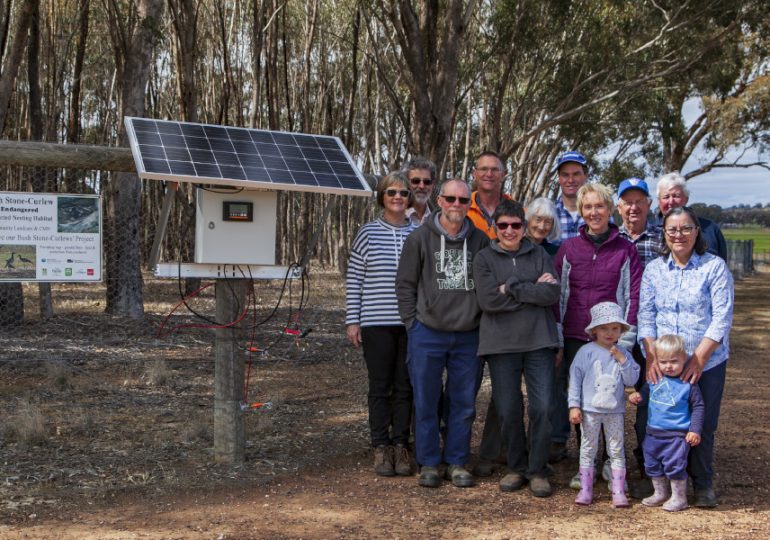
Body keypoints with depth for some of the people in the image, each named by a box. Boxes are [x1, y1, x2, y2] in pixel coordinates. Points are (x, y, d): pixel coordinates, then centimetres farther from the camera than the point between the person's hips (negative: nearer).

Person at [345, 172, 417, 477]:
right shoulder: (367, 234, 2)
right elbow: (354, 279, 2)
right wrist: (352, 321, -2)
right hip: (376, 323, -1)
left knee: (405, 387, 7)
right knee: (380, 387, 5)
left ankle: (400, 446, 18)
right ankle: (381, 447, 14)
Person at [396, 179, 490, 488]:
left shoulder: (480, 240, 5)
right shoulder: (420, 238, -1)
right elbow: (405, 285, 2)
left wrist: (483, 322, 4)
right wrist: (412, 323, -2)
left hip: (468, 336, 2)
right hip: (427, 335, -2)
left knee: (464, 403, 8)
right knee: (426, 403, 5)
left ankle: (457, 462, 21)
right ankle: (428, 464, 17)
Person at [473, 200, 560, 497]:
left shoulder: (539, 255, 10)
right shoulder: (484, 258, 5)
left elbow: (553, 293, -5)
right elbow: (488, 300, -9)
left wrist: (512, 288, -11)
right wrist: (534, 291, -7)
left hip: (538, 341, 1)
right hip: (500, 344, 0)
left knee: (542, 407, -4)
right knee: (508, 410, 2)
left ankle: (538, 470, 9)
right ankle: (517, 467, 20)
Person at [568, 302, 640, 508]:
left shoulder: (623, 353, 3)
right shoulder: (586, 351, -6)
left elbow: (632, 379, -2)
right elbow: (575, 378, -6)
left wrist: (622, 359, -14)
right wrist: (574, 406, -9)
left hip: (614, 411, 2)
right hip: (590, 410, -2)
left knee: (617, 450, 5)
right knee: (588, 449, 6)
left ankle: (618, 491, 11)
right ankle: (585, 489, 14)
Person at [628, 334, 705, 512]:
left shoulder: (688, 383, -10)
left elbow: (698, 407, -4)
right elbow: (645, 393, 17)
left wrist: (695, 430, -9)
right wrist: (637, 397, -7)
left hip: (677, 434, -6)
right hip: (653, 432, 6)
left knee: (674, 465, -3)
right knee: (652, 464, 15)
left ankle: (679, 498, 15)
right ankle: (660, 494, 33)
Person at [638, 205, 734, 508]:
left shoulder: (715, 267, -4)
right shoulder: (654, 269, 6)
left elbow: (722, 318, -9)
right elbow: (645, 316, 3)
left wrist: (699, 359, -15)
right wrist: (651, 356, -9)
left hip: (707, 362, -2)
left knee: (702, 425, 3)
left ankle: (703, 484, 22)